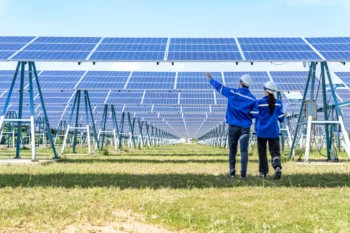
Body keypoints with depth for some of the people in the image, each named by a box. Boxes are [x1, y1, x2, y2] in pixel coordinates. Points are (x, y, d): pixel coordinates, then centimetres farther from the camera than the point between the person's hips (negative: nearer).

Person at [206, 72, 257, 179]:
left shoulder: (232, 92, -3)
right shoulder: (252, 99, -3)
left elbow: (219, 86, 11)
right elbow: (254, 114, 1)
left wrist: (211, 79, 27)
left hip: (233, 126, 1)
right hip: (245, 127, -1)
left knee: (232, 150, 11)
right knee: (244, 151, -3)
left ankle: (232, 172, 13)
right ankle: (243, 173, -10)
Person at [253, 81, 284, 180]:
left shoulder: (259, 103, -6)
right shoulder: (278, 103, 1)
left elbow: (255, 115, -4)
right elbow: (281, 118, 3)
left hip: (262, 131, -1)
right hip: (274, 132, 1)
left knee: (262, 152, 10)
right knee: (275, 151, 2)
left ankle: (263, 172, 15)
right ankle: (277, 167, -24)